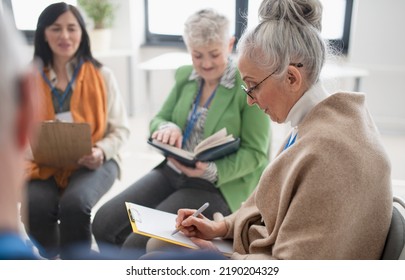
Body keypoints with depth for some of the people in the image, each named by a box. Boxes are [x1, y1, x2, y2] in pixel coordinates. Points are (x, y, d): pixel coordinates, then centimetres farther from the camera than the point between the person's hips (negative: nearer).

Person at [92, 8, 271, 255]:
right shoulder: (185, 75, 7)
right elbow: (158, 119, 11)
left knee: (139, 244, -21)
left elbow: (255, 153, -10)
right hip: (171, 172, 6)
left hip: (219, 186, -6)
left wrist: (211, 171, -26)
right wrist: (167, 128, -14)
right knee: (104, 222, -9)